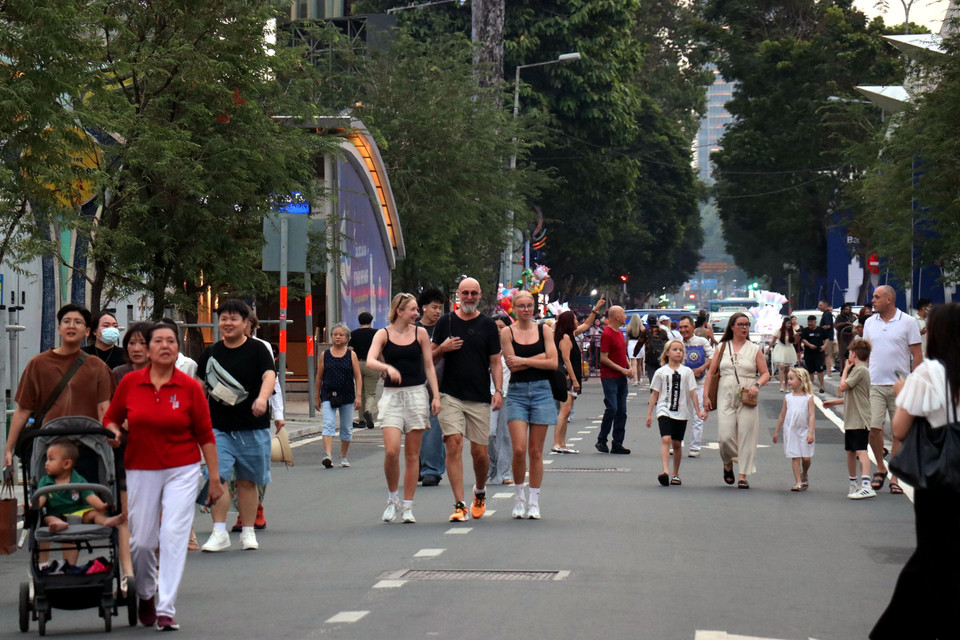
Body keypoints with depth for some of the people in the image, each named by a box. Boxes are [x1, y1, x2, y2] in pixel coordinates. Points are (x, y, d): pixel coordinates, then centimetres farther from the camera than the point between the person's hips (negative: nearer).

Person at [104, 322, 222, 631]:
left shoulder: (190, 387, -3)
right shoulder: (130, 382, 0)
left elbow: (205, 435, 2)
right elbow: (111, 419, 13)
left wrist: (215, 477, 2)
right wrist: (115, 433, -10)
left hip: (182, 470, -1)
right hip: (140, 470, 1)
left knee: (174, 536, -10)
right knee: (141, 541, 4)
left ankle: (166, 610, -7)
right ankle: (146, 594, 33)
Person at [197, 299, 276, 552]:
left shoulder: (257, 349, -1)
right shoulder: (211, 353, 10)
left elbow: (269, 375, -17)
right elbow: (201, 386, 22)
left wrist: (262, 398, -37)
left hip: (252, 427, -2)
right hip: (219, 427, 2)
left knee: (247, 481, 6)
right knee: (216, 477, -11)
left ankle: (248, 532, 17)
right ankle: (219, 533, -8)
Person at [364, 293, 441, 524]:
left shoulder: (420, 333, 7)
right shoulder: (383, 334, 1)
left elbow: (429, 366, 9)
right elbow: (370, 361, -13)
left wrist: (436, 396, 1)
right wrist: (388, 367, -33)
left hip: (417, 394, 2)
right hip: (392, 395, -2)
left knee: (412, 455, 3)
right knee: (391, 451, -14)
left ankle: (407, 506, 10)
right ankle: (392, 499, 7)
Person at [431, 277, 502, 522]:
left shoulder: (488, 325, 6)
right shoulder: (445, 323, 7)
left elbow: (495, 362, 7)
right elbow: (431, 358, 14)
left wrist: (498, 390, -6)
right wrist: (442, 349, -8)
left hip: (480, 398, 0)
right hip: (450, 396, 0)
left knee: (480, 452, 3)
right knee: (454, 445, -13)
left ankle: (480, 491, 33)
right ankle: (459, 505, -11)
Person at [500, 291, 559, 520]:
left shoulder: (544, 330, 7)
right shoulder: (507, 332, 2)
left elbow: (553, 363, -3)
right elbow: (512, 364, -7)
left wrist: (524, 361, -7)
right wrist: (539, 358, -8)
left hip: (541, 391, 1)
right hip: (517, 392, -1)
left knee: (536, 451, 3)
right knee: (519, 449, -11)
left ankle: (533, 501, 11)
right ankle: (518, 496, 10)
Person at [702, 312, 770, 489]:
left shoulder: (754, 349, 8)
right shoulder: (722, 347, 10)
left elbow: (765, 373, 7)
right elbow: (711, 372, 10)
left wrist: (757, 385, -13)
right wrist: (706, 396, 2)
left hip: (747, 398, 0)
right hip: (726, 396, 0)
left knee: (746, 436, -5)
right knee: (726, 436, -8)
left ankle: (743, 476, 1)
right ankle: (728, 463, 22)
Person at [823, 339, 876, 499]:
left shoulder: (861, 370, -11)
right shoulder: (857, 370, 20)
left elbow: (843, 386, -15)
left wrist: (846, 369, -1)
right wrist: (835, 402, 33)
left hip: (860, 420, -11)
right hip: (851, 420, 11)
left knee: (861, 451, -19)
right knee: (850, 451, 17)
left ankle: (866, 486, -29)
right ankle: (853, 484, 28)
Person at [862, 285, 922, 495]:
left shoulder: (907, 322, -1)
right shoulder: (869, 323, 9)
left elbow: (917, 355, 0)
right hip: (874, 384, 2)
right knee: (873, 428, -7)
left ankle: (894, 477, 8)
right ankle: (880, 468, 14)